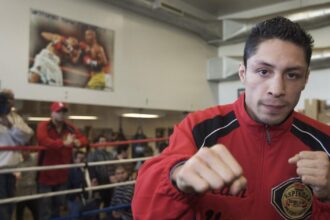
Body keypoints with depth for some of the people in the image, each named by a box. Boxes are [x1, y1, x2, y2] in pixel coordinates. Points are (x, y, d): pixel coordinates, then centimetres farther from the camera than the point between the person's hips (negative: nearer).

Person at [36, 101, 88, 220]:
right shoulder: (43, 126, -11)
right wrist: (64, 143, -38)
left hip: (62, 175, 5)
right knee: (45, 208, 1)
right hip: (46, 174, -5)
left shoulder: (70, 128, 6)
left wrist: (78, 142, -20)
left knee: (57, 205, 21)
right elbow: (44, 141, -29)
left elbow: (84, 139, 4)